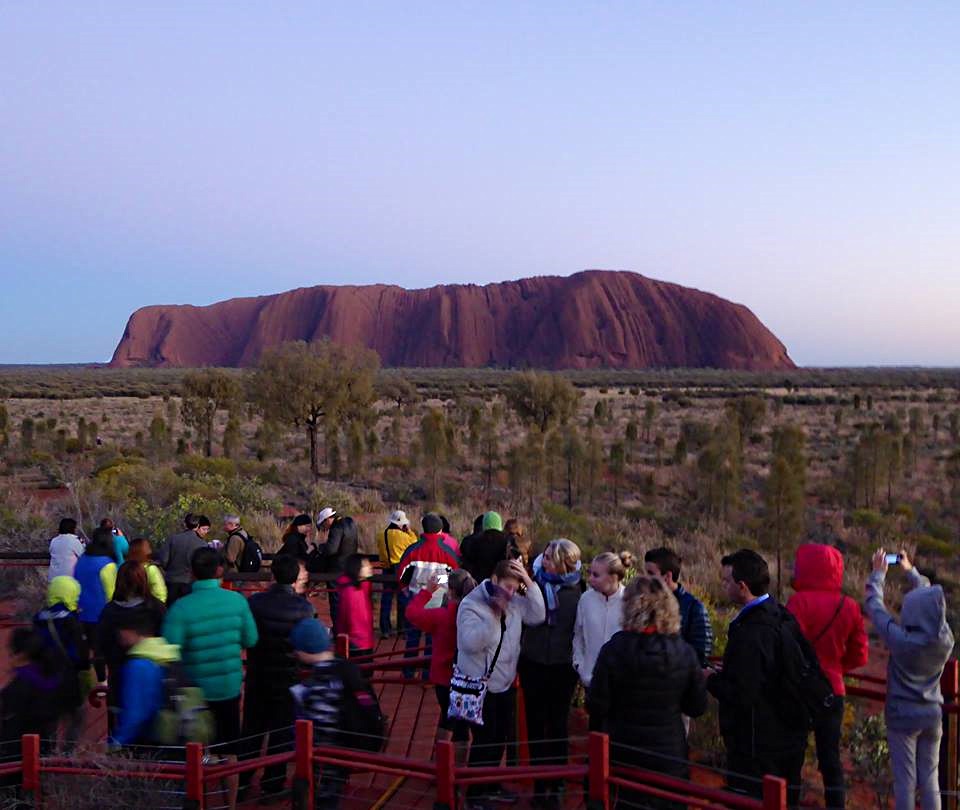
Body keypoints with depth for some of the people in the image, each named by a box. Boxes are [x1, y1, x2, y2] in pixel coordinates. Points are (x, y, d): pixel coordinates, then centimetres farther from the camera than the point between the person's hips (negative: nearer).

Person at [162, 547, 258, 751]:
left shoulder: (181, 607, -19)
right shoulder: (237, 600, -10)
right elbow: (250, 640, -1)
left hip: (197, 690, -2)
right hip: (231, 687, 2)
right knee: (230, 741, 20)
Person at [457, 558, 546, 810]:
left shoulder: (515, 602, -1)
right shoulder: (471, 604, -20)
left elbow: (537, 616, -10)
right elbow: (470, 643, -29)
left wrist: (530, 584, -18)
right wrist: (494, 615, -38)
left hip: (506, 683, 7)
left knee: (500, 737, 18)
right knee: (484, 739, 0)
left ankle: (490, 786, 36)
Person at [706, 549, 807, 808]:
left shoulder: (750, 634, -26)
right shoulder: (784, 617, 3)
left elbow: (741, 696, -26)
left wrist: (711, 680, -9)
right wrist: (725, 674, 12)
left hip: (756, 746, -9)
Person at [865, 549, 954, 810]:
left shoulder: (900, 640, -22)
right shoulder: (946, 640, -10)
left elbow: (874, 606, -10)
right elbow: (931, 601, 6)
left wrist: (878, 573, 6)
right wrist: (911, 571, 18)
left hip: (903, 717, -4)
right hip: (933, 716, 4)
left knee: (905, 780, 4)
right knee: (930, 779, 12)